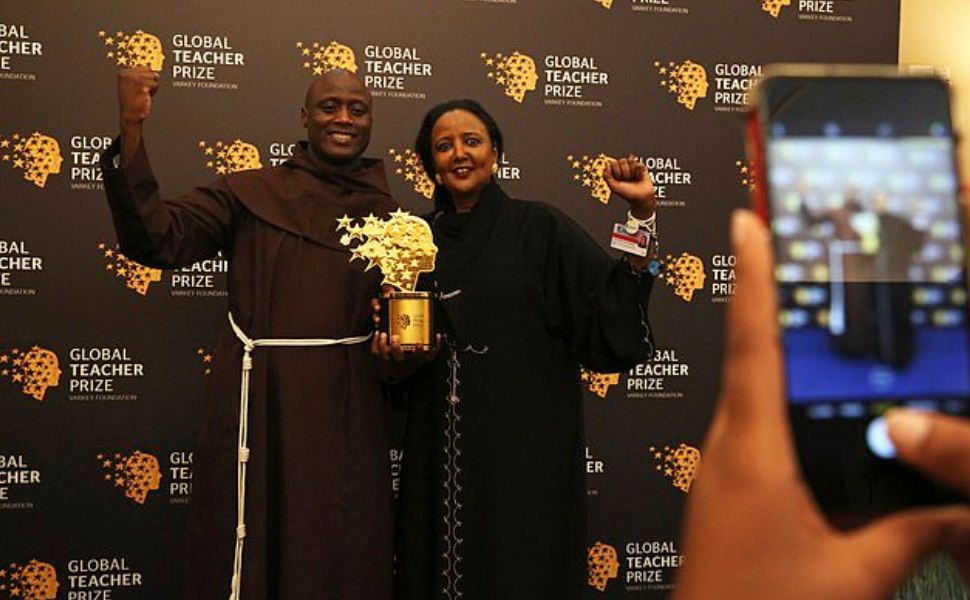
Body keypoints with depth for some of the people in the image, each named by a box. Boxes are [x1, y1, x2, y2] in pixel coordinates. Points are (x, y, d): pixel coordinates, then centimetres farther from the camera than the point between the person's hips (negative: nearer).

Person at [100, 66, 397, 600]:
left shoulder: (388, 215, 9)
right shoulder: (250, 193, 2)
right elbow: (158, 240, -11)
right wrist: (131, 131, -18)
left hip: (344, 409, 2)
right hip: (255, 400, -1)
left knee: (340, 557, 8)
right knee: (242, 553, 7)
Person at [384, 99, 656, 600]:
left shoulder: (540, 228, -2)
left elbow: (615, 311, -9)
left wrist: (641, 212, -14)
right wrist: (390, 346, -2)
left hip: (524, 444, -3)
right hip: (441, 450, 4)